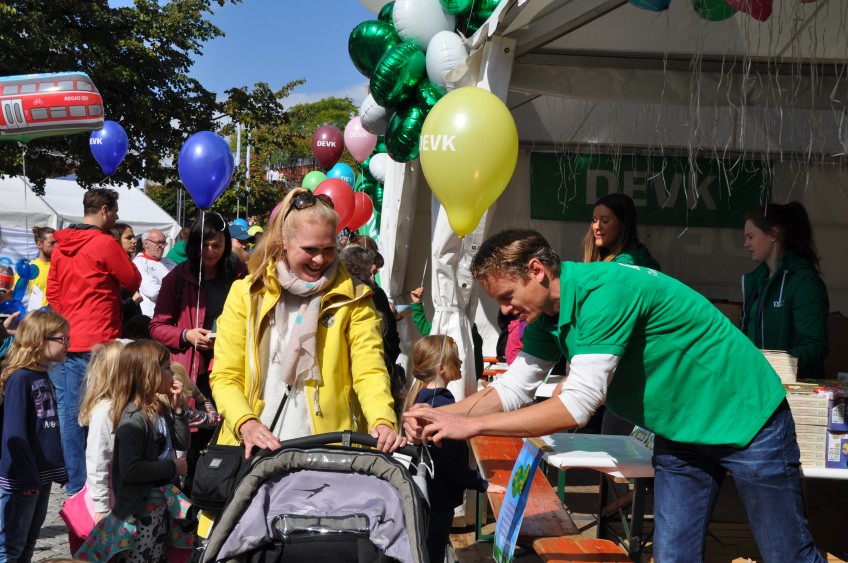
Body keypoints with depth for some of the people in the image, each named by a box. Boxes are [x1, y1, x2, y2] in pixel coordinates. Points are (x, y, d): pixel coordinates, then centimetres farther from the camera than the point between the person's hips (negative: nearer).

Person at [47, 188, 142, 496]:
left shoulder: (60, 246, 10)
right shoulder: (105, 243, -11)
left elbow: (52, 292, 15)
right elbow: (134, 281, -2)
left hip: (66, 341, 7)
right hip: (97, 343, -7)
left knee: (69, 413, 7)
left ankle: (74, 482, 14)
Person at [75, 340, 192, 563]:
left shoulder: (160, 409, 5)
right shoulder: (133, 419, -22)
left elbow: (182, 442, 11)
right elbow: (130, 469, -29)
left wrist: (176, 408, -1)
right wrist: (172, 467, -20)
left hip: (163, 500, 9)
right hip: (140, 505, -9)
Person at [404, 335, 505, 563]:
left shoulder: (417, 397, 4)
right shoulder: (442, 405, -24)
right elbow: (451, 461, -24)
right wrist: (482, 484, -13)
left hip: (421, 491, 9)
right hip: (438, 498, -9)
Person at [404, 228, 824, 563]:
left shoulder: (606, 291, -31)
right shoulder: (546, 319, -3)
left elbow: (578, 405, -34)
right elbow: (513, 388, 4)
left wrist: (470, 424, -29)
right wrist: (440, 415, -11)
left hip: (747, 420, -7)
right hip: (681, 434, 8)